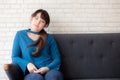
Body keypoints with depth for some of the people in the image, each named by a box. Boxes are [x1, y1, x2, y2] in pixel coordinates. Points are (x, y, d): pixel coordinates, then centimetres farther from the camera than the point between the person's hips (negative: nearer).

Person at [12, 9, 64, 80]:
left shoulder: (49, 38, 15)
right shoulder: (20, 35, 14)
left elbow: (57, 59, 10)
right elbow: (14, 57, 11)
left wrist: (47, 68, -11)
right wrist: (27, 64, -8)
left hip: (49, 71, 1)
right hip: (31, 73, 0)